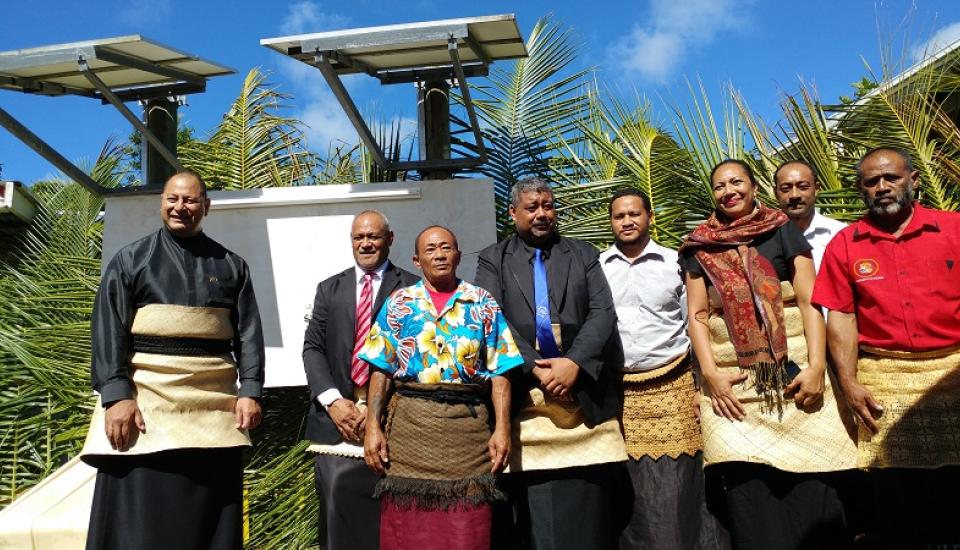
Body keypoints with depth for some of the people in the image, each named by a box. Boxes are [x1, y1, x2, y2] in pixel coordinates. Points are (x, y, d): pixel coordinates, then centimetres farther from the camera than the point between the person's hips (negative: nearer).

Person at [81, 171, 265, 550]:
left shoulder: (231, 265, 12)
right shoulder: (131, 259, 8)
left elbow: (248, 332, 7)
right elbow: (108, 329, -1)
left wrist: (250, 390, -6)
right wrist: (116, 394, -14)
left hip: (214, 397, 1)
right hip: (146, 391, -1)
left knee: (208, 513, 4)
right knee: (140, 513, 0)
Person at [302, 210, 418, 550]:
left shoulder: (412, 288, 3)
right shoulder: (329, 289, 15)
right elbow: (313, 348, 8)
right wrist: (333, 400, -7)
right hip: (336, 417, 3)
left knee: (382, 520, 0)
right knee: (338, 506, 6)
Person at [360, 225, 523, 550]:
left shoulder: (483, 303, 7)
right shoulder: (399, 303, 8)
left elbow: (499, 371, 2)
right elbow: (381, 369, 4)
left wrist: (502, 428, -6)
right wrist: (373, 426, -4)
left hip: (469, 423, 0)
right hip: (410, 421, 0)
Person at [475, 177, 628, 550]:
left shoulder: (583, 254, 15)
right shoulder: (493, 260, 11)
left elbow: (603, 313, 3)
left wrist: (574, 363, -12)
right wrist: (536, 369, -12)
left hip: (585, 395, 1)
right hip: (524, 397, -1)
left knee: (587, 515, 3)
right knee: (535, 517, 1)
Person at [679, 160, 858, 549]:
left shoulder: (783, 232, 8)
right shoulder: (700, 247, 12)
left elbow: (810, 301, 1)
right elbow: (697, 314, 6)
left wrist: (816, 365, -11)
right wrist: (710, 373, -7)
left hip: (793, 370, -1)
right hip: (731, 378, 1)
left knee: (807, 483, -6)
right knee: (747, 485, -6)